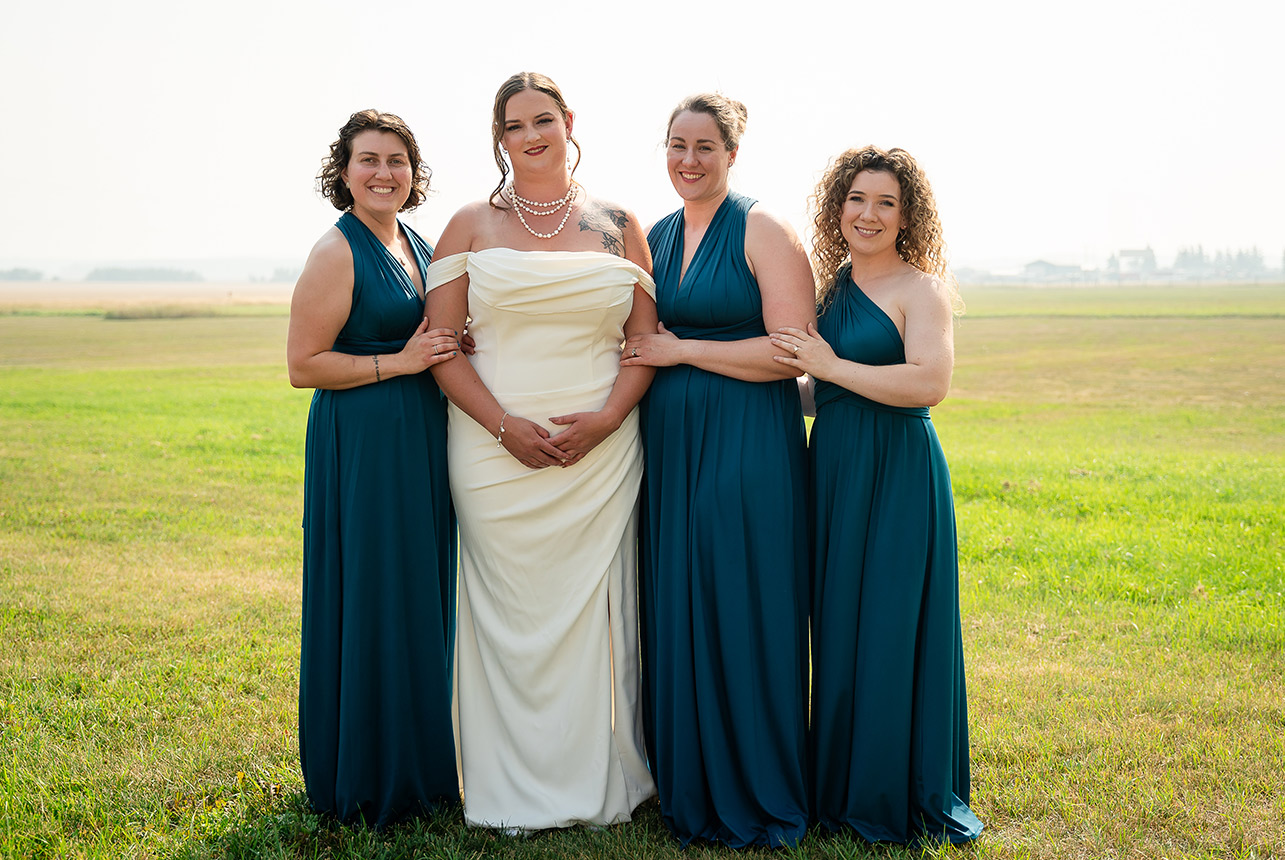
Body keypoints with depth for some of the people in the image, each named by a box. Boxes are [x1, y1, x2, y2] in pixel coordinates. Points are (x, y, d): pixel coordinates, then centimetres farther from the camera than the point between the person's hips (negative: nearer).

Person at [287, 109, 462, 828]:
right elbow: (304, 365, -12)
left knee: (423, 600, 14)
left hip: (424, 443, 8)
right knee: (372, 605, -1)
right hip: (362, 444, -8)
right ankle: (369, 779, 15)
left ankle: (421, 761, 29)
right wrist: (399, 362, -16)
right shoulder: (338, 252, -10)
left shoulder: (420, 244, 14)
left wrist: (445, 349, 5)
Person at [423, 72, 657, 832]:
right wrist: (505, 426, -12)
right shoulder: (472, 226, 6)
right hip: (496, 451, 0)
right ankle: (514, 794, 17)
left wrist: (606, 418, -10)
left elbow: (645, 339, 6)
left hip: (600, 450, 1)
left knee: (593, 609, 5)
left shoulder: (618, 225, 9)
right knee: (510, 614, 3)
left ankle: (599, 783, 20)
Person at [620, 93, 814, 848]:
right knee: (674, 611, 9)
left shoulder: (763, 232, -7)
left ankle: (757, 798, 14)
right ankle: (687, 785, 24)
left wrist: (681, 350, -13)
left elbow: (792, 352, -15)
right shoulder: (657, 236, 13)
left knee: (742, 615, -1)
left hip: (747, 443, -6)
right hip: (668, 441, 7)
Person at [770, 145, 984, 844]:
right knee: (836, 624, 11)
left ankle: (900, 795, 14)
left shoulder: (920, 289, -7)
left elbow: (930, 382, -21)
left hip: (898, 475, -7)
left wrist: (830, 366, -17)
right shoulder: (833, 285, 14)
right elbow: (795, 364, 21)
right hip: (833, 470, 7)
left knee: (891, 629, -1)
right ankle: (843, 784, 25)